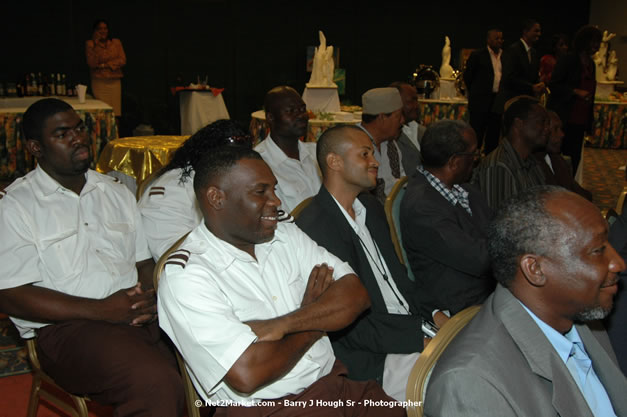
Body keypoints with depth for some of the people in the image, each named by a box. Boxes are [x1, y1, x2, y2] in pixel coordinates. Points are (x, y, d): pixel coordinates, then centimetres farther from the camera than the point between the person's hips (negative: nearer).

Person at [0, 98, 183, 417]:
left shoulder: (117, 193, 20)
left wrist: (150, 298, -6)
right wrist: (102, 310, -14)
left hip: (138, 315, 5)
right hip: (66, 329, -5)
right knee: (156, 382, -33)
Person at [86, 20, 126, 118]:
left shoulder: (116, 42, 10)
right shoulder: (90, 44, 3)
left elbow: (123, 61, 0)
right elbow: (92, 63, -8)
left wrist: (104, 65, -8)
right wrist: (96, 44, -13)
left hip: (115, 81, 2)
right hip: (99, 82, -2)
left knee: (115, 113, -4)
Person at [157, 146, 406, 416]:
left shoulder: (287, 235, 9)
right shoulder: (184, 276, -12)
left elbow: (356, 295, 0)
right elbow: (247, 375, -22)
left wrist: (281, 325, -16)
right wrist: (318, 323, -4)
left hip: (334, 382, 6)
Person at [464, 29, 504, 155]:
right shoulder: (477, 55, -2)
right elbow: (467, 76, 1)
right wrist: (476, 93, 6)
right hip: (481, 102, -4)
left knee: (493, 137, 8)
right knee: (476, 135, -3)